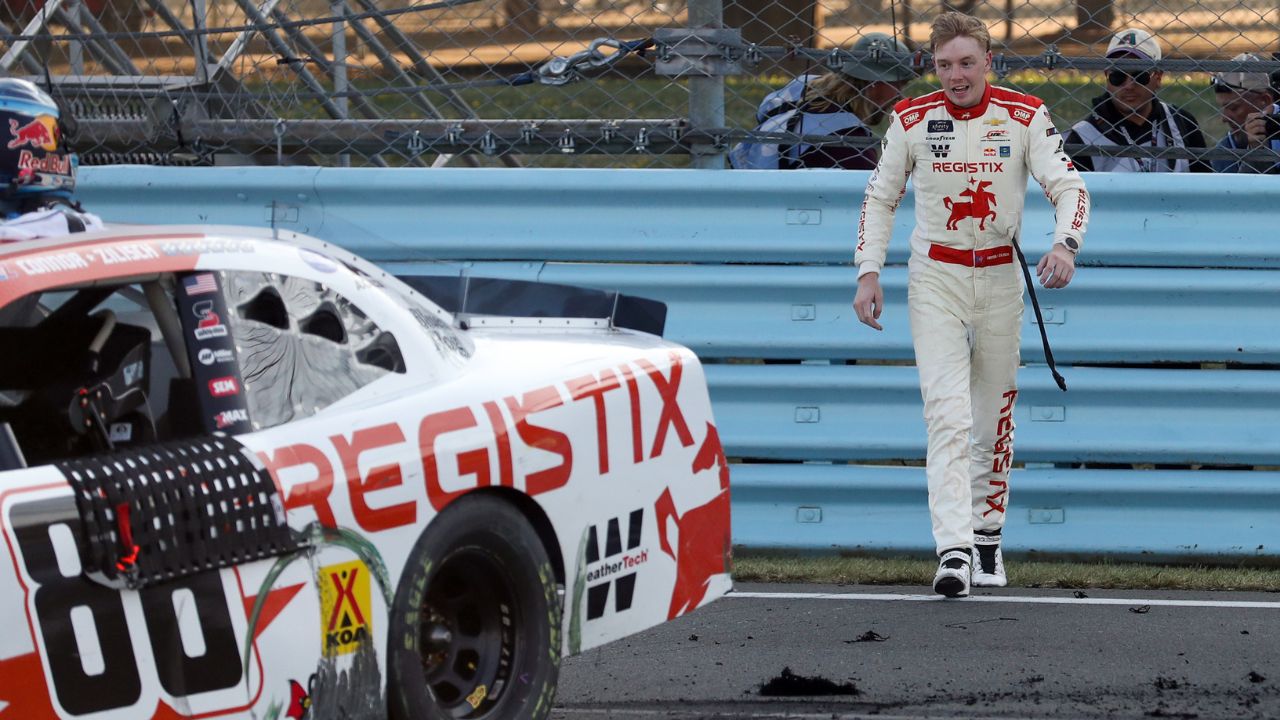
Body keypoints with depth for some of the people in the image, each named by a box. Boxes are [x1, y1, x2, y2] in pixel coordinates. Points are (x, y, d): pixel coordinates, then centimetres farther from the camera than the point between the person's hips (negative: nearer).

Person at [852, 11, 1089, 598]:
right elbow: (880, 197, 7)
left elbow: (1069, 185, -8)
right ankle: (953, 551, -23)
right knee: (947, 414, -14)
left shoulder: (1025, 117, -6)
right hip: (935, 279, -1)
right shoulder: (912, 120, -4)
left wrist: (1065, 244, -27)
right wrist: (868, 273, -2)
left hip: (1001, 278, 1)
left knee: (995, 415, 9)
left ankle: (988, 535, 28)